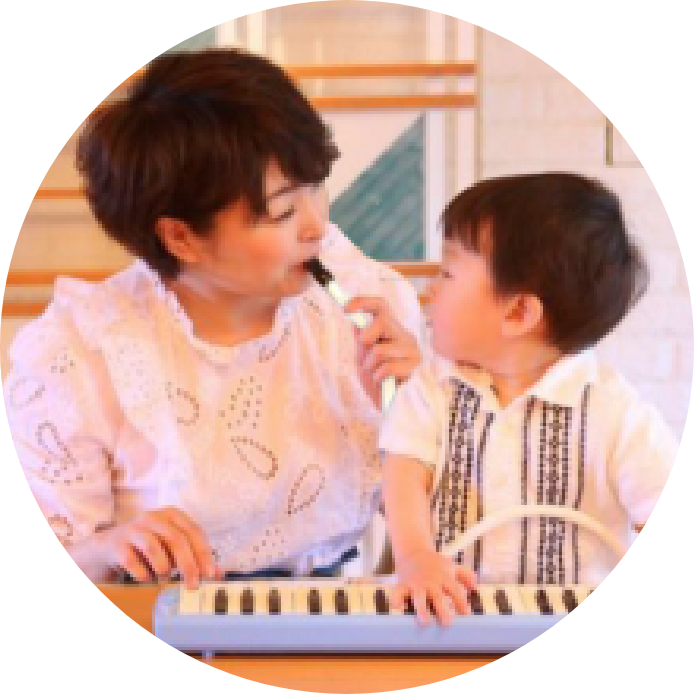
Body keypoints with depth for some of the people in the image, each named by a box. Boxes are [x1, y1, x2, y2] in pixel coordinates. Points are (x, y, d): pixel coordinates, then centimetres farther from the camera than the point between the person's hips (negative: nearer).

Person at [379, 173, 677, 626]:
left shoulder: (615, 412, -7)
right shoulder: (434, 386, 5)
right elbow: (406, 474, -7)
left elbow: (663, 505, -9)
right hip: (450, 610, 1)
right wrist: (416, 556, -27)